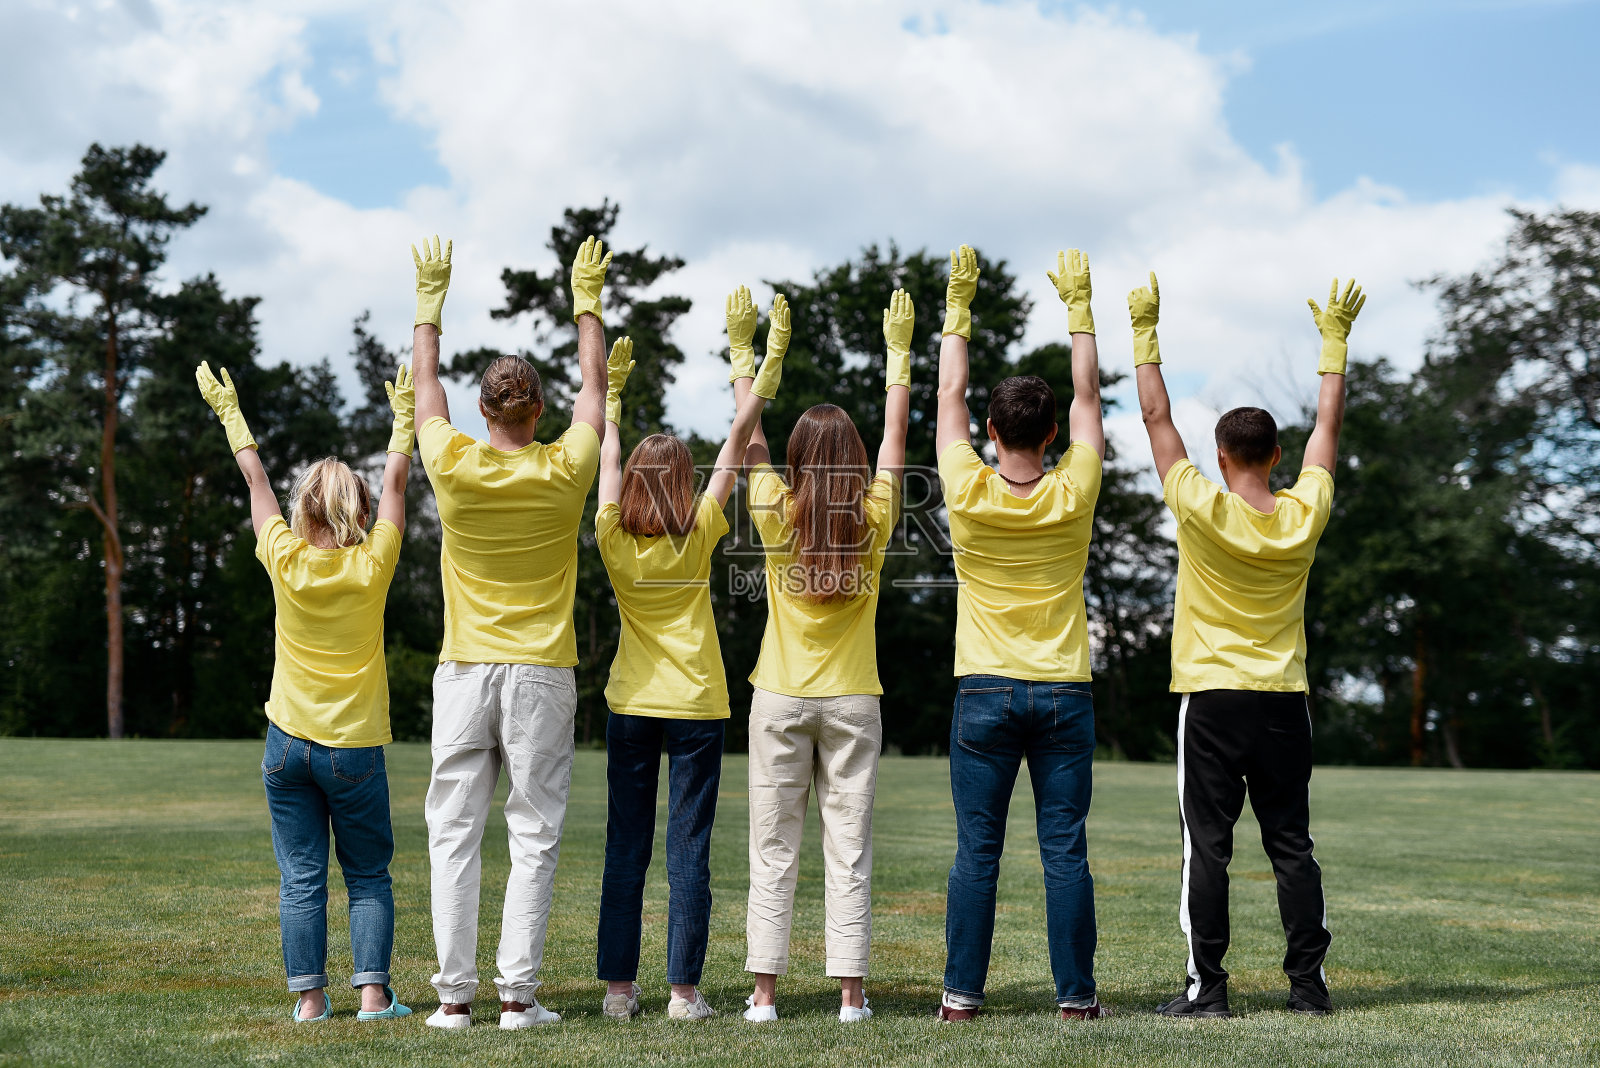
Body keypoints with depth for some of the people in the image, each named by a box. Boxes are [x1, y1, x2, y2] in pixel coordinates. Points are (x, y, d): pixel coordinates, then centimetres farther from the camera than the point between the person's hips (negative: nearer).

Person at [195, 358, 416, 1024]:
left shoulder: (286, 562, -5)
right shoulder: (371, 567, -7)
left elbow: (256, 480, 9)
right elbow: (395, 483, 5)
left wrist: (230, 413, 21)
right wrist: (404, 418, 17)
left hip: (289, 742, 1)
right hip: (354, 745, -1)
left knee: (301, 877, 4)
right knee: (368, 875, 8)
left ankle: (309, 997, 3)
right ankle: (372, 992, -1)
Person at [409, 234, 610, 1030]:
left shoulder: (454, 468, -4)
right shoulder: (564, 472, -4)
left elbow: (425, 387, 13)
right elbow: (594, 389, 12)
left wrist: (429, 302, 25)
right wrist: (586, 303, 23)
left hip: (465, 671, 1)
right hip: (542, 673, 0)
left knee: (454, 833, 5)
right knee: (533, 836, 2)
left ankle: (455, 993, 3)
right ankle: (517, 993, -1)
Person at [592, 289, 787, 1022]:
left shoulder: (613, 539, -3)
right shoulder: (698, 536, -7)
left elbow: (606, 456, 11)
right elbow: (738, 438, -6)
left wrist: (612, 392, 21)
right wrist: (766, 360, -4)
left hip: (631, 707, 2)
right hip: (696, 707, -2)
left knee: (626, 848, 6)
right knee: (688, 850, 0)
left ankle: (619, 986, 6)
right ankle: (683, 989, 0)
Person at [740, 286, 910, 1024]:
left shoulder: (776, 513, -4)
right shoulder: (875, 516, -3)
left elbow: (748, 435, 7)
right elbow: (895, 433, 8)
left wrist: (742, 352, 15)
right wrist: (898, 353, 17)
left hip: (781, 698, 0)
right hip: (852, 700, 0)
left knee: (773, 850, 3)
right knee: (848, 849, 3)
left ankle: (764, 990, 2)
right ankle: (850, 992, 2)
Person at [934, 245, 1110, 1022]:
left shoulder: (968, 495, -7)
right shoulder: (1072, 497, -5)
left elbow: (949, 395, 5)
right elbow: (1087, 398, 6)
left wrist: (958, 305, 13)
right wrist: (1078, 307, 13)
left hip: (985, 694, 0)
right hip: (1063, 694, 0)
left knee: (977, 851, 2)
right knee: (1064, 851, 2)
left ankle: (962, 992, 4)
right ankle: (1075, 992, 5)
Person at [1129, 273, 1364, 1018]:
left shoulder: (1202, 510, -11)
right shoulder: (1305, 515, -2)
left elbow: (1157, 417, -3)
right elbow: (1328, 425, 11)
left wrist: (1145, 332, 4)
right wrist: (1334, 340, 20)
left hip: (1211, 699, -3)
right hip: (1283, 703, 3)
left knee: (1207, 846, -1)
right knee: (1291, 845, 7)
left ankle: (1206, 987, -1)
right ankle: (1309, 983, 7)